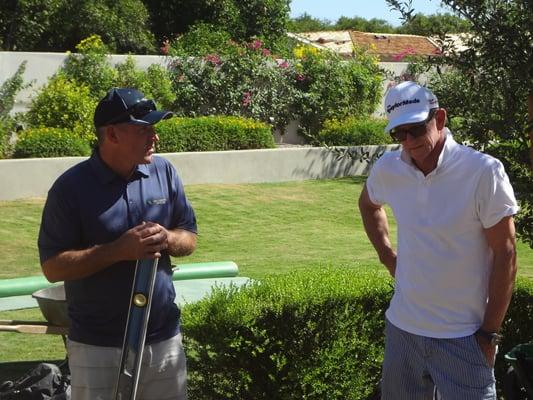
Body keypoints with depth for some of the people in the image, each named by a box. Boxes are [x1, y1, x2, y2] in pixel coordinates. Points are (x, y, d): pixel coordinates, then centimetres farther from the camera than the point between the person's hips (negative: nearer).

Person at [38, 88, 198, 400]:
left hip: (164, 337, 4)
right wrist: (119, 250, -24)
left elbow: (190, 238, 9)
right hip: (98, 346, -4)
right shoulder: (71, 187, -12)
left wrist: (167, 240, -14)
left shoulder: (164, 172, 2)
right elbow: (53, 267, -13)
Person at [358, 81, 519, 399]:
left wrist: (490, 333, -11)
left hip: (463, 337, -5)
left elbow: (505, 254, -12)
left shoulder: (484, 172, -16)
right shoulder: (387, 169, -2)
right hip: (402, 328, 5)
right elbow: (368, 205, 22)